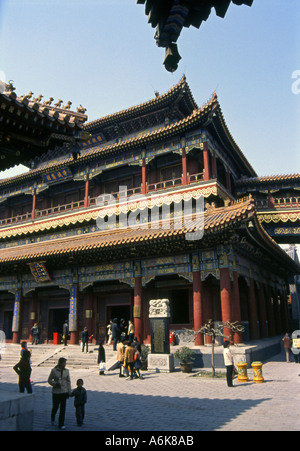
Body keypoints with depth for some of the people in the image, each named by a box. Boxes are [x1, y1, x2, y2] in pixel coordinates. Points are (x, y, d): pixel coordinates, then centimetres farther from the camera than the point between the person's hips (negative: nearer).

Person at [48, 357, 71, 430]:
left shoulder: (66, 371, 1)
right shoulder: (54, 370, -9)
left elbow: (68, 381, 7)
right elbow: (49, 380, -2)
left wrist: (69, 392, 5)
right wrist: (55, 384, -19)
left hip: (64, 392, 2)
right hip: (56, 392, -2)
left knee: (63, 408, 2)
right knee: (55, 407, 8)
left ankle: (61, 424, 13)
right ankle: (52, 418, 41)